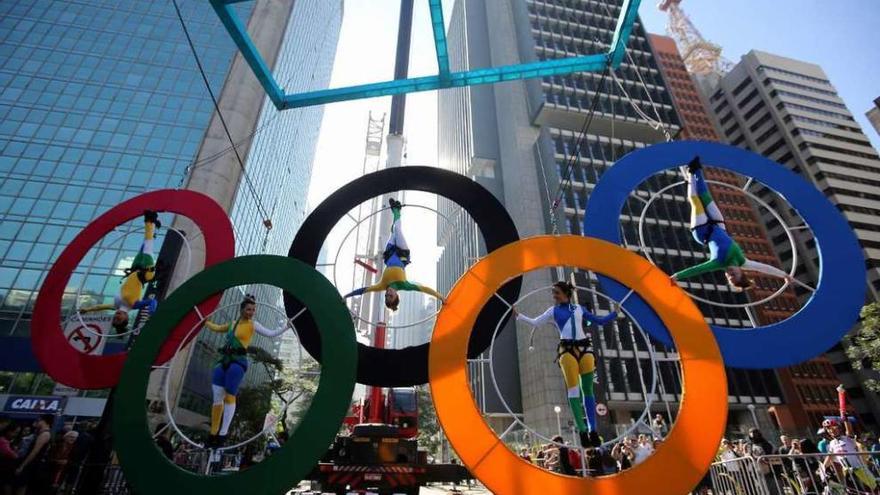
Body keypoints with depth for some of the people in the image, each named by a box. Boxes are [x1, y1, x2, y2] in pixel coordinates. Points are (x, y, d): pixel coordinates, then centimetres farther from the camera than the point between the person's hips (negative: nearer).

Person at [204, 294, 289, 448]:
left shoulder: (253, 324, 4)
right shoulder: (232, 324, 17)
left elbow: (270, 334, -5)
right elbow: (216, 328, 36)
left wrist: (285, 326, -14)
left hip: (238, 362, -5)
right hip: (223, 361, 5)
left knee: (229, 397, -4)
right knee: (217, 397, 3)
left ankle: (222, 434, 3)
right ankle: (213, 434, 11)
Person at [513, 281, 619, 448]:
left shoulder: (580, 308, 15)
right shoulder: (554, 311, 11)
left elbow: (599, 321, 22)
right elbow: (535, 322, 10)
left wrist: (614, 313, 15)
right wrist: (518, 315, 4)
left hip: (584, 348, 2)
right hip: (567, 350, -2)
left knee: (588, 390, 2)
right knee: (573, 390, -8)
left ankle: (593, 430, 6)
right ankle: (583, 431, -7)